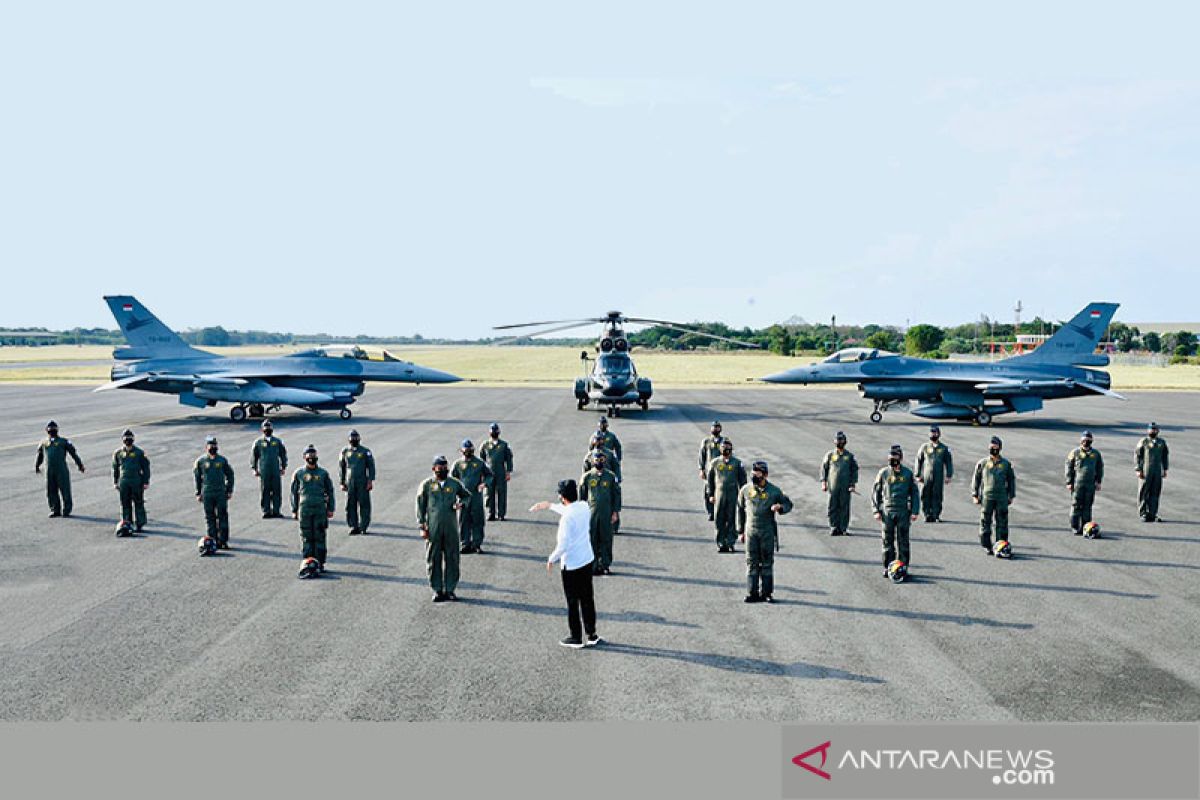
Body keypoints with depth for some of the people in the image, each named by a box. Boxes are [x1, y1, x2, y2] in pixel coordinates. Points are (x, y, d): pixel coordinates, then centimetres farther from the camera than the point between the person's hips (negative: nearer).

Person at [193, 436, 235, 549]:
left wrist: (229, 490, 6)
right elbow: (197, 478, 9)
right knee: (210, 517, 4)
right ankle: (213, 541, 11)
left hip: (221, 493, 0)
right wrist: (198, 493, 6)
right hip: (207, 494, 0)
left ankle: (223, 541, 2)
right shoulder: (200, 461, 3)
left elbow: (230, 474, 11)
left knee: (222, 517, -2)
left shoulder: (222, 460, 5)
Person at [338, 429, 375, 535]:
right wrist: (342, 483, 7)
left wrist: (370, 481, -6)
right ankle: (353, 527, 9)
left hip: (363, 483, -2)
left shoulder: (365, 452, 1)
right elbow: (341, 468, 12)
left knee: (364, 504, -2)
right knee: (350, 505, 2)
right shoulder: (345, 451, 7)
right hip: (350, 483, 2)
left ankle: (363, 527, 6)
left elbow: (371, 467, 2)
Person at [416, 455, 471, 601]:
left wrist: (461, 503, 0)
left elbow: (467, 495, 23)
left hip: (451, 528, 2)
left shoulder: (454, 484, 7)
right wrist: (422, 527, -3)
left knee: (452, 559, 4)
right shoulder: (426, 485, 2)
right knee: (434, 560, 3)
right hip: (433, 529, -2)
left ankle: (450, 589, 14)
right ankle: (437, 590, 12)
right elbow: (420, 507, 3)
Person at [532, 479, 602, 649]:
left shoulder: (567, 518, -26)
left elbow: (563, 545, -24)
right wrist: (550, 505, 28)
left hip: (571, 565, -7)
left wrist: (551, 559, -7)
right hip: (587, 560, 7)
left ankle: (576, 639, 20)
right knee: (587, 599, 17)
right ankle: (591, 635, 27)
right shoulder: (584, 506, -3)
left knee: (573, 602, 8)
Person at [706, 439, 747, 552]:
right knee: (719, 520, 1)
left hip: (733, 495, -1)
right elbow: (710, 479, 11)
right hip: (719, 494, 1)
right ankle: (721, 544, 9)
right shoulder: (715, 462, 6)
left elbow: (742, 480, 7)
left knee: (731, 520, 1)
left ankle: (730, 543, 8)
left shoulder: (737, 463, 4)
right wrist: (711, 494, 8)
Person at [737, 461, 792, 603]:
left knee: (767, 563, 5)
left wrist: (780, 507, -16)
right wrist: (741, 531, 12)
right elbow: (740, 510, 11)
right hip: (751, 531, 1)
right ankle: (752, 593, 6)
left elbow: (788, 504, 8)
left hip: (768, 532, -1)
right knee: (752, 563, 1)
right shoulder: (745, 490, 1)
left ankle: (766, 593, 13)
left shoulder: (774, 491, -4)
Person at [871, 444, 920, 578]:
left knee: (903, 541, 2)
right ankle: (887, 567, 10)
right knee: (887, 541, 4)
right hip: (887, 512, 1)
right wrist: (876, 511, 1)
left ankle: (903, 567, 11)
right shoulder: (883, 473, 3)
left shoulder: (908, 473, 3)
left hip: (903, 512, -1)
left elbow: (915, 493, 8)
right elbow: (875, 492, 7)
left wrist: (915, 512, 1)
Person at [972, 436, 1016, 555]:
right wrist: (975, 495, 4)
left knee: (1002, 522, 1)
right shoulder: (982, 463, 6)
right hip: (986, 497, 0)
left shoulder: (1006, 464, 8)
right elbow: (976, 479, 9)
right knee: (985, 522, 0)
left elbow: (1011, 480, 14)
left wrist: (1011, 496, 10)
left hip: (1002, 498, 0)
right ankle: (987, 546, 8)